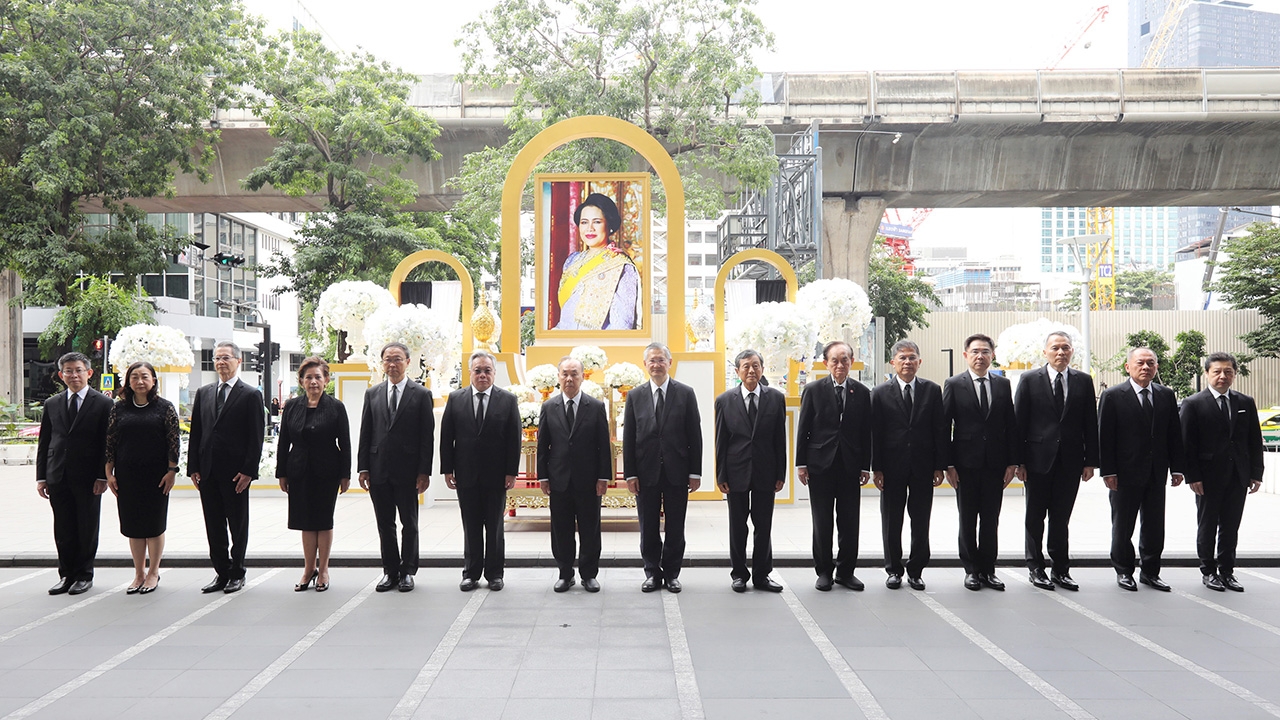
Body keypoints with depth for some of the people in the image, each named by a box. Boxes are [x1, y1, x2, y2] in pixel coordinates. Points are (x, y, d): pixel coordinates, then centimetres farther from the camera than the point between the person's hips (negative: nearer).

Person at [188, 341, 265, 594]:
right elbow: (195, 433, 12)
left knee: (238, 526, 6)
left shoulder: (251, 395, -3)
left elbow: (256, 437, -7)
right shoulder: (203, 393, 12)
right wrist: (193, 467, 4)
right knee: (214, 526, 9)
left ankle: (237, 574, 17)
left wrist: (248, 471, -13)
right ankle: (222, 573, 18)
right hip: (208, 472, 5)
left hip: (236, 473, -5)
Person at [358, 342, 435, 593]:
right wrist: (363, 468, 2)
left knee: (409, 524, 7)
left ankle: (408, 572, 17)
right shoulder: (372, 394, 9)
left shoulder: (421, 394, -1)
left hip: (407, 471, -3)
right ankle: (390, 571, 19)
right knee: (385, 524, 9)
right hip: (379, 470, 3)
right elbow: (365, 434, 9)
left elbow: (427, 437, -4)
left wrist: (424, 471, -9)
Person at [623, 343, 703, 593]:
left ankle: (672, 573, 19)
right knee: (648, 528, 7)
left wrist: (695, 472, -4)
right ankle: (652, 573, 18)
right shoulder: (635, 396, 5)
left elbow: (694, 436, 0)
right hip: (646, 472, 1)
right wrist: (630, 474, -3)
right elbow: (628, 438, 4)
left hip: (676, 471, -1)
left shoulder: (685, 393, 2)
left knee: (675, 528, 6)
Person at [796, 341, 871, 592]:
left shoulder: (862, 392, 5)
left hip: (850, 466, 2)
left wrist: (866, 466, 1)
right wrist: (801, 463, -4)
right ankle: (824, 571, 16)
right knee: (822, 523, 6)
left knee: (849, 523, 6)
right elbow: (803, 429, 0)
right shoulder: (813, 390, 0)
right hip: (820, 465, -1)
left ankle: (845, 571, 18)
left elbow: (866, 432, 6)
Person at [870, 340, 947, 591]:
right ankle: (894, 570, 19)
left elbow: (942, 429, 3)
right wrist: (876, 468, -7)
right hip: (892, 467, -1)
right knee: (891, 523, 7)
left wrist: (940, 466, -3)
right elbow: (875, 432, -2)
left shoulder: (932, 390, 4)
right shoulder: (880, 393, 1)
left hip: (923, 467, 1)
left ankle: (915, 570, 18)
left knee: (921, 522, 6)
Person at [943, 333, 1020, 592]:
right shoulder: (953, 385, -1)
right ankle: (971, 570, 16)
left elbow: (1011, 426, 8)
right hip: (966, 464, -2)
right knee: (968, 520, 6)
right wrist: (948, 464, -8)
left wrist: (1012, 462, 1)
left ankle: (988, 570, 17)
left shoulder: (1003, 385, 8)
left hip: (995, 464, 2)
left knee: (991, 521, 8)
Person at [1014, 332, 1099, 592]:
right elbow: (1019, 422, -2)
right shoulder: (1030, 380, -1)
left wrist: (1090, 461, 1)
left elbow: (1090, 424, 6)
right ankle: (1036, 568, 18)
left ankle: (1061, 570, 17)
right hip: (1039, 460, -1)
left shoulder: (1084, 381, 6)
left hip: (1070, 461, 2)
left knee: (1061, 518, 8)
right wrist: (1018, 461, -6)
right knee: (1035, 517, 7)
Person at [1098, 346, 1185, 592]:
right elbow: (1104, 437, -7)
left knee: (1155, 527, 9)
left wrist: (1176, 468, 4)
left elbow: (1174, 434, 9)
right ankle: (1123, 572, 19)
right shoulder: (1112, 396, -5)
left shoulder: (1166, 395, 7)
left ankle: (1150, 572, 21)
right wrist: (1108, 471, -12)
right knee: (1122, 526, 7)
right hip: (1126, 475, -4)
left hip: (1156, 475, 4)